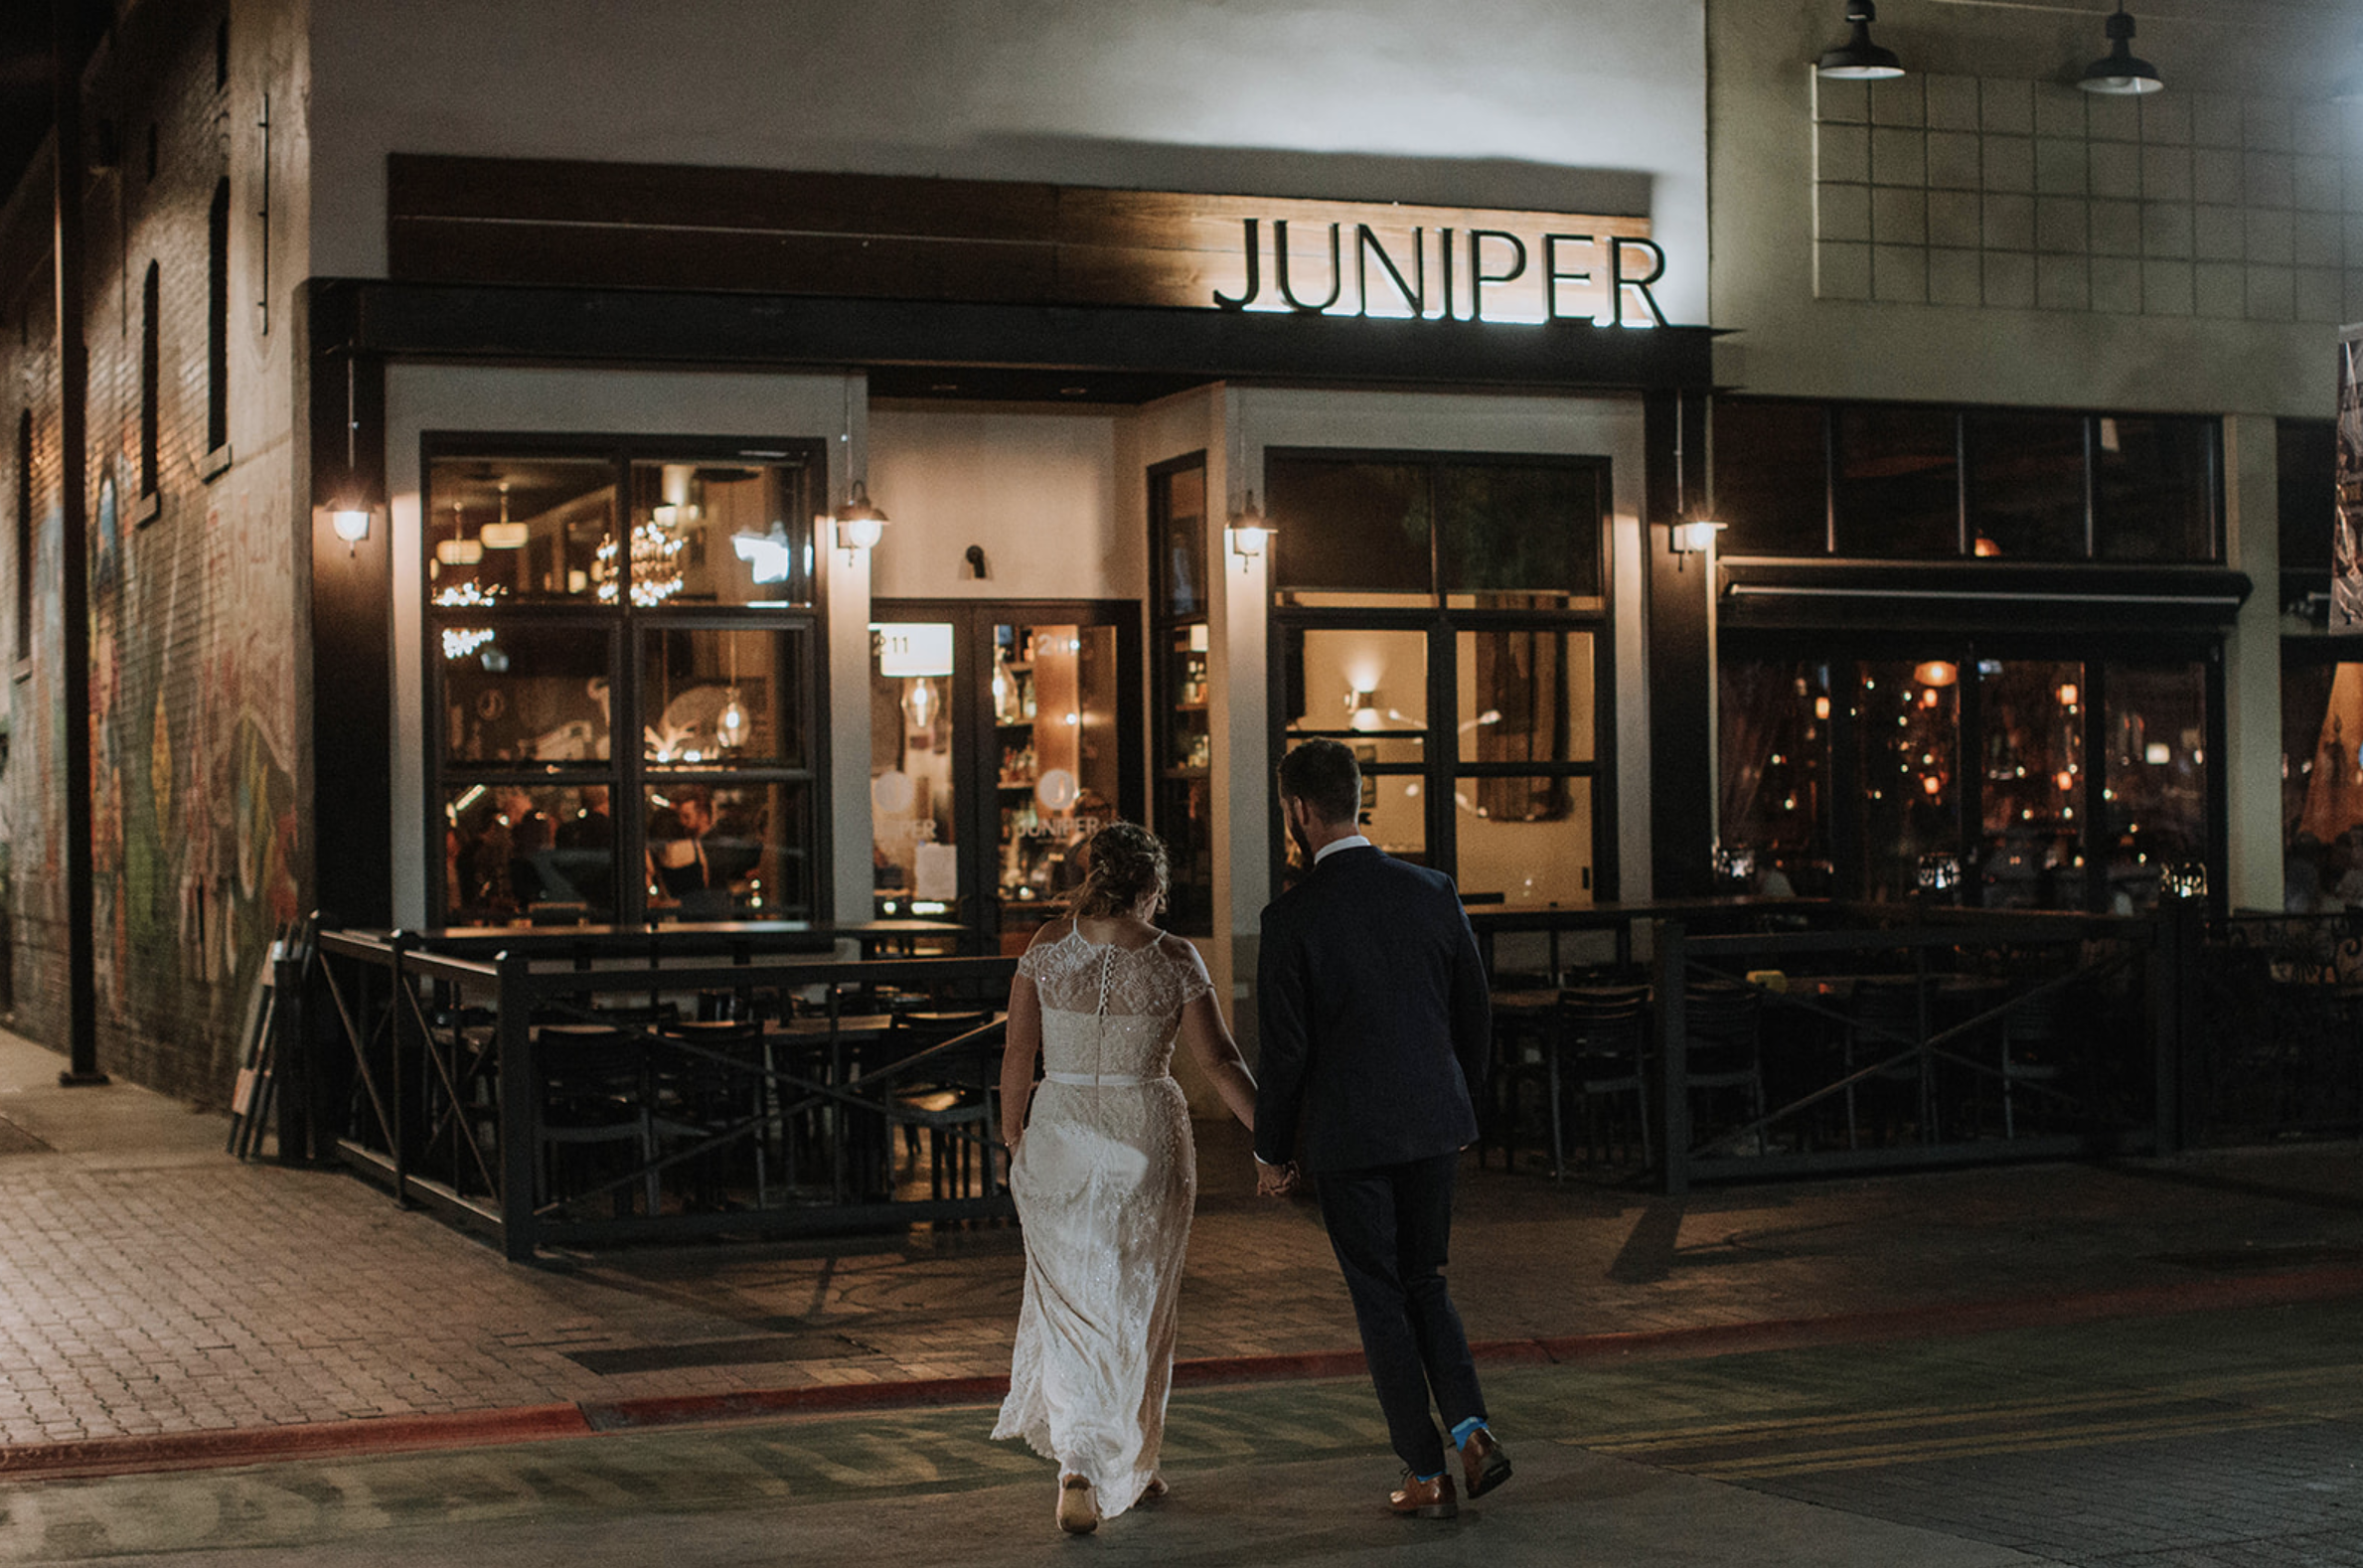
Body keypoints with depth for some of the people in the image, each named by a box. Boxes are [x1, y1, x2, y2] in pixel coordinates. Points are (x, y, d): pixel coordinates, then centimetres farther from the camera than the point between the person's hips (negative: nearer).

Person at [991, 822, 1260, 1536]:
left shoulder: (1048, 946, -5)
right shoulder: (1174, 960, -8)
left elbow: (1018, 1056, -1)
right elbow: (1221, 1062, -9)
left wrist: (1012, 1137, 11)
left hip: (1061, 1136, 1)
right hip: (1148, 1140, -1)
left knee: (1070, 1300, 8)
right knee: (1138, 1307, 14)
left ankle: (1078, 1466, -7)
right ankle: (1131, 1465, 23)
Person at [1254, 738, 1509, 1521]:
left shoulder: (1292, 916, -13)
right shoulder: (1432, 891, 0)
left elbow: (1285, 1047, -12)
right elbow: (1475, 1012, 6)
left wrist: (1271, 1150, 2)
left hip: (1347, 1134, -4)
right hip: (1432, 1123, 4)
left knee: (1381, 1299, 7)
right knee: (1424, 1282, 19)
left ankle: (1427, 1477, 9)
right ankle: (1472, 1432, 1)